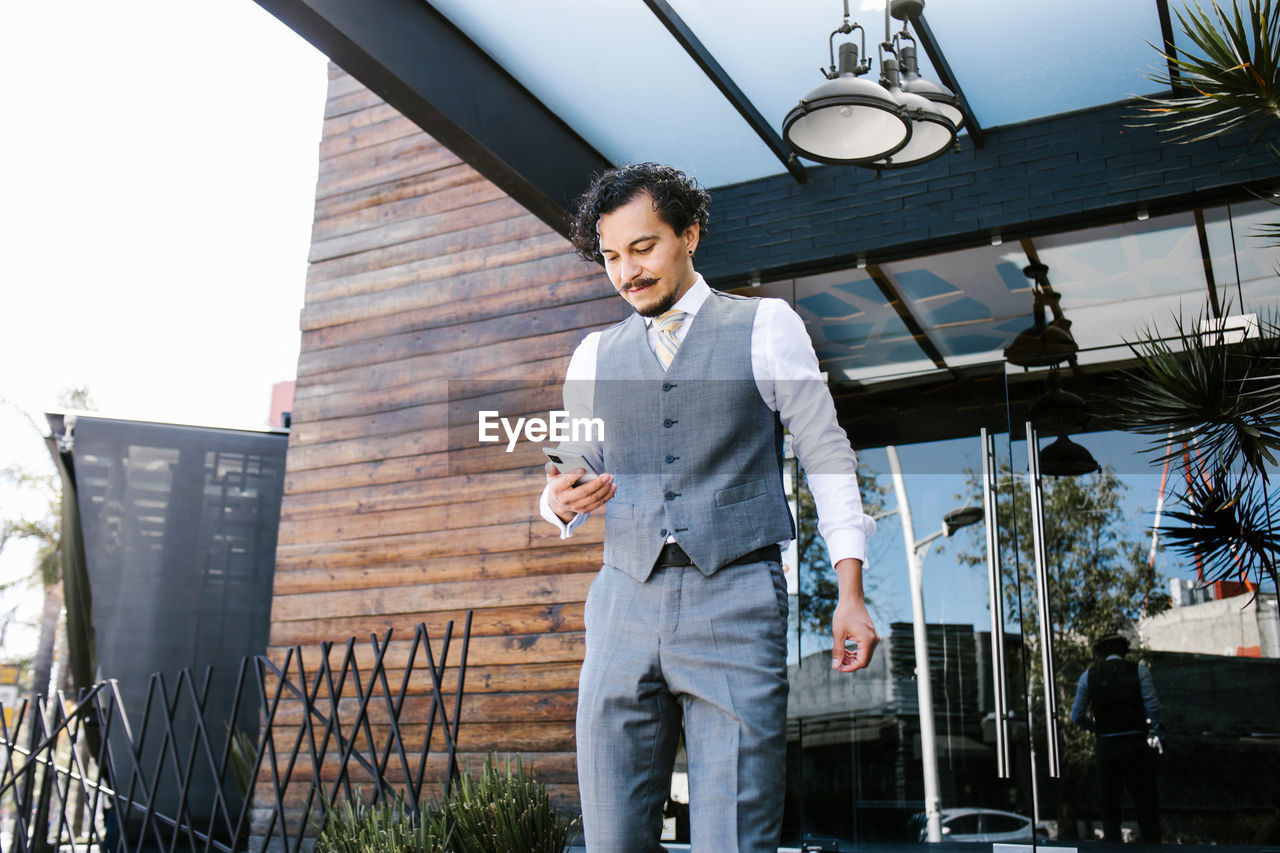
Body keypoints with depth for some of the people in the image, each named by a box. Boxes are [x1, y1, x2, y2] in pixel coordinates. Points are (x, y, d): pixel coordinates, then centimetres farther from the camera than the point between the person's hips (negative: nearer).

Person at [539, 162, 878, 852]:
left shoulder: (767, 326, 8)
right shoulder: (594, 355, 17)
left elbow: (826, 455, 5)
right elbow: (569, 473, 19)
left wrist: (849, 593, -4)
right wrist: (562, 500, -6)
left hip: (736, 606, -3)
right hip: (623, 609, 4)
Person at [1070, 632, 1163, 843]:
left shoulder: (1089, 676, 5)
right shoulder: (1139, 671, 1)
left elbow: (1076, 716, 5)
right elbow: (1153, 707, -8)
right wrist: (1157, 731, 9)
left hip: (1105, 745, 2)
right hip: (1135, 744, -2)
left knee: (1110, 808, 10)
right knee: (1147, 804, 6)